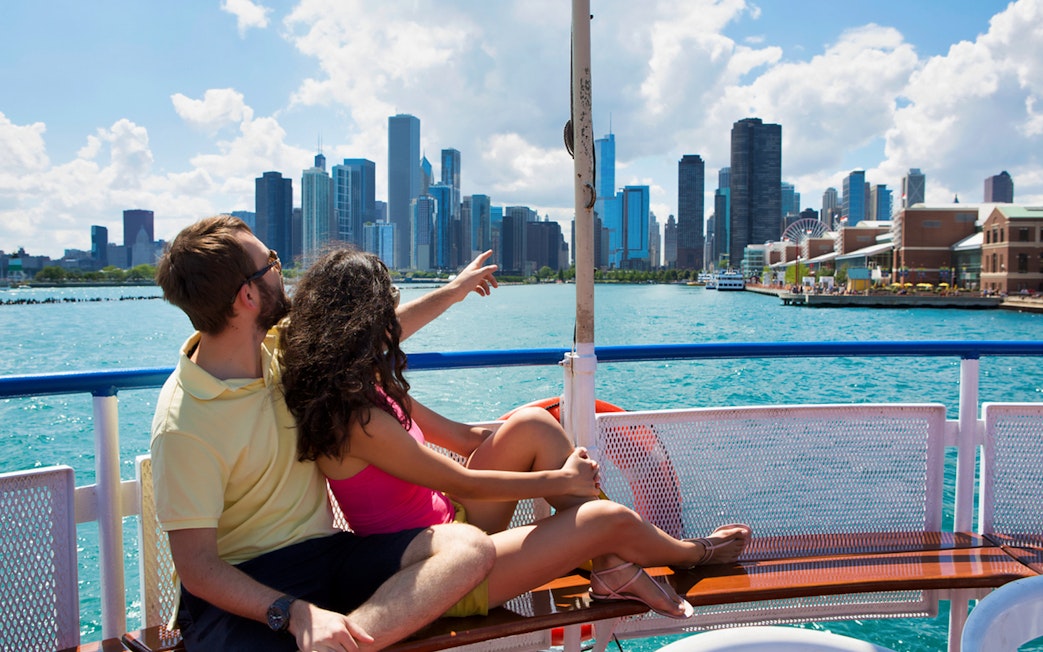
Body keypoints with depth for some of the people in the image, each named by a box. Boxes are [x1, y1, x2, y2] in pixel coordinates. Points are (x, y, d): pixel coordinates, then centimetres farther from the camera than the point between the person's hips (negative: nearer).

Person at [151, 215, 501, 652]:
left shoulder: (278, 344, 2)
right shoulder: (183, 424, -18)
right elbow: (197, 568, -16)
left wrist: (454, 290, 29)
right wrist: (295, 614, -31)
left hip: (323, 552, 8)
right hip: (241, 588, -8)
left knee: (468, 547, -22)